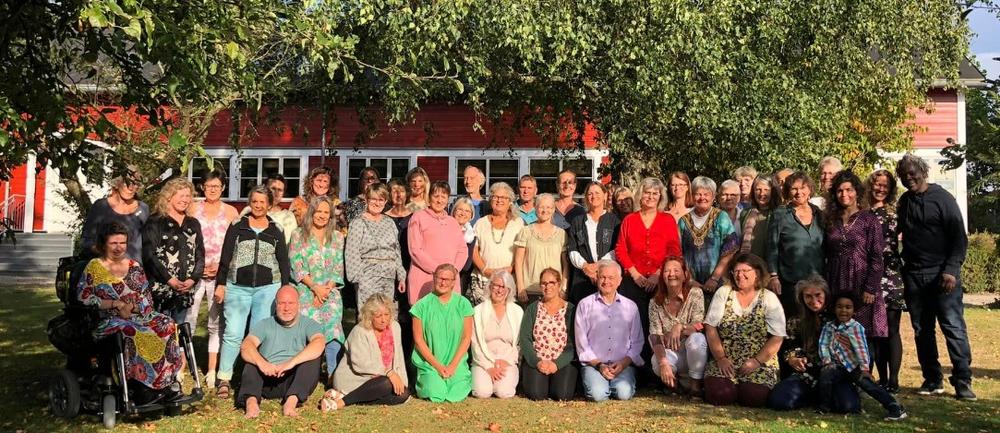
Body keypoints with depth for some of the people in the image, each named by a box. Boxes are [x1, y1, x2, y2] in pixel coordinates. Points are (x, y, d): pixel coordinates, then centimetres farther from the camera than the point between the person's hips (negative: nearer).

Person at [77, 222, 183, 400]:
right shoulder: (94, 267, 7)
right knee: (130, 333, -37)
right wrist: (116, 304, -12)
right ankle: (145, 384, -31)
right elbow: (83, 298, -4)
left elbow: (147, 299, 12)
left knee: (166, 325, -26)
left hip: (138, 317, 4)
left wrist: (131, 306, -9)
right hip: (109, 321, -4)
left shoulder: (134, 266, 17)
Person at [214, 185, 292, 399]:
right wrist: (221, 284, 1)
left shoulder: (276, 231, 10)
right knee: (233, 333, -5)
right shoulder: (237, 226, 7)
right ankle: (224, 379, 4)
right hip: (237, 287, -1)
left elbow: (283, 262, 11)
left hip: (268, 288, 1)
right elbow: (225, 257, 7)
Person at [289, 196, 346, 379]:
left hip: (331, 293, 2)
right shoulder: (298, 235, 6)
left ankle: (334, 374, -12)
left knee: (333, 331, -16)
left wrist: (327, 289, -8)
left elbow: (339, 268, 8)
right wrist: (315, 287, -12)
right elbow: (296, 266, -2)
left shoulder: (337, 237, 13)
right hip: (306, 293, -1)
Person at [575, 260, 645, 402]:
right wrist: (599, 365, -8)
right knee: (598, 394, -27)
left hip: (623, 364, 1)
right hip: (594, 363, -1)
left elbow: (637, 342, 9)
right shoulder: (585, 305, 7)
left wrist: (624, 363, -7)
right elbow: (581, 342, 3)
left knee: (624, 393, -26)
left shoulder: (630, 306, 13)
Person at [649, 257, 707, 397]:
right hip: (670, 353, 1)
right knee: (657, 364, -33)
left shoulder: (695, 293, -7)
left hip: (694, 353, 0)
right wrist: (663, 363, -30)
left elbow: (700, 325, -15)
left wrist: (679, 327, -36)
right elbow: (655, 337, -13)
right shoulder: (656, 302, -3)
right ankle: (673, 380, 4)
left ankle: (695, 384, -14)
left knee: (696, 338, -34)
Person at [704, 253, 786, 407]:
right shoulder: (723, 293, 5)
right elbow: (711, 328, 0)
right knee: (718, 395, -22)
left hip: (759, 362, 0)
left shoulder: (769, 298, 2)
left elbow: (777, 337, -3)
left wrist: (757, 361, -13)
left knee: (753, 398, -24)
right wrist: (721, 358, -9)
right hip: (725, 361, 1)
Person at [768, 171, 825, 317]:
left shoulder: (819, 214, 9)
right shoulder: (780, 215, -2)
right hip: (790, 282, -3)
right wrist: (773, 277, -8)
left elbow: (825, 247, 15)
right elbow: (772, 248, -3)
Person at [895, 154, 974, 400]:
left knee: (954, 327, -8)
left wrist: (952, 270, -16)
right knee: (922, 330, 8)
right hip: (913, 276, 5)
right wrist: (902, 266, 6)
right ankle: (932, 380, 16)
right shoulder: (904, 202, 12)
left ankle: (963, 382, -2)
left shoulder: (942, 199, -2)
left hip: (942, 275, -5)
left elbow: (959, 238, -7)